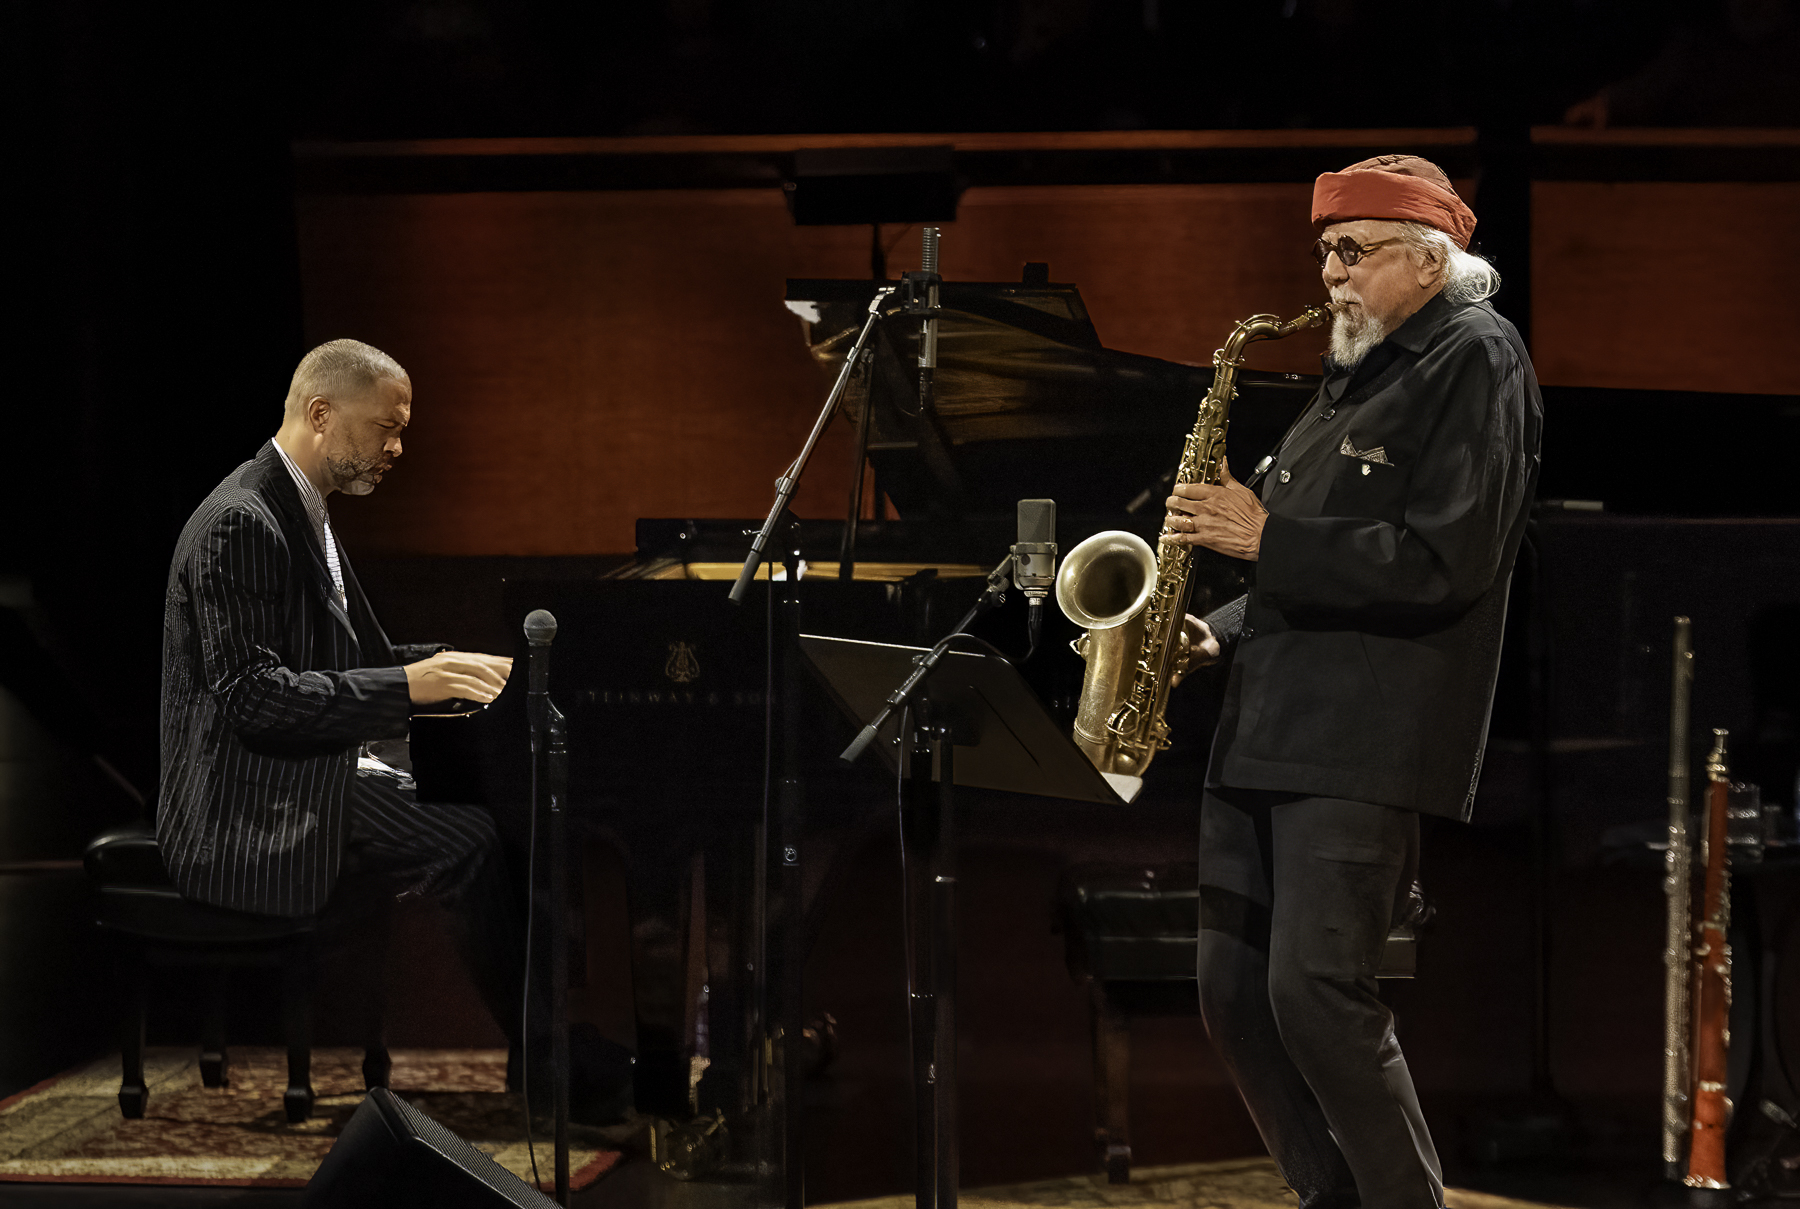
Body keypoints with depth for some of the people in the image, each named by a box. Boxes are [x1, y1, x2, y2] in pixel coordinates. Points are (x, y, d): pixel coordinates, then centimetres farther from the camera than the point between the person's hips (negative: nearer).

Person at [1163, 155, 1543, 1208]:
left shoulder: (1477, 359, -5)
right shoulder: (1357, 374, 22)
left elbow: (1443, 566, -16)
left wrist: (1266, 539, -13)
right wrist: (1228, 632, 12)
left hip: (1368, 743, -9)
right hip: (1268, 729, 9)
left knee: (1317, 990, -14)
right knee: (1236, 993, 5)